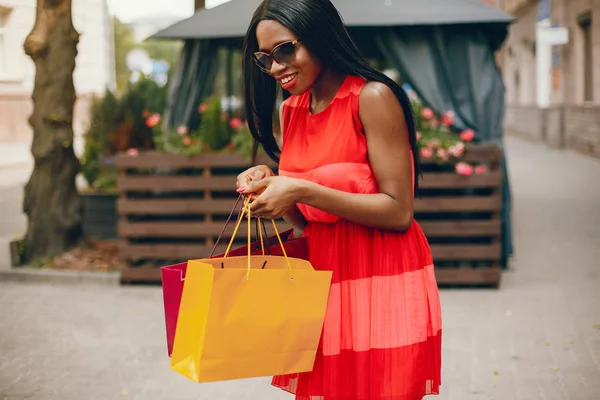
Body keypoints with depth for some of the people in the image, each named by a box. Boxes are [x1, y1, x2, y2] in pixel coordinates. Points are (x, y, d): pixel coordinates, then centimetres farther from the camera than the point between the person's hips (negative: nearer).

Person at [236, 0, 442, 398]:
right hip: (323, 281, 6)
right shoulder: (291, 110, 8)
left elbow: (399, 213, -17)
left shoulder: (373, 98, -13)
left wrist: (302, 190, -21)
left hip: (381, 283, -6)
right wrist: (270, 184, -5)